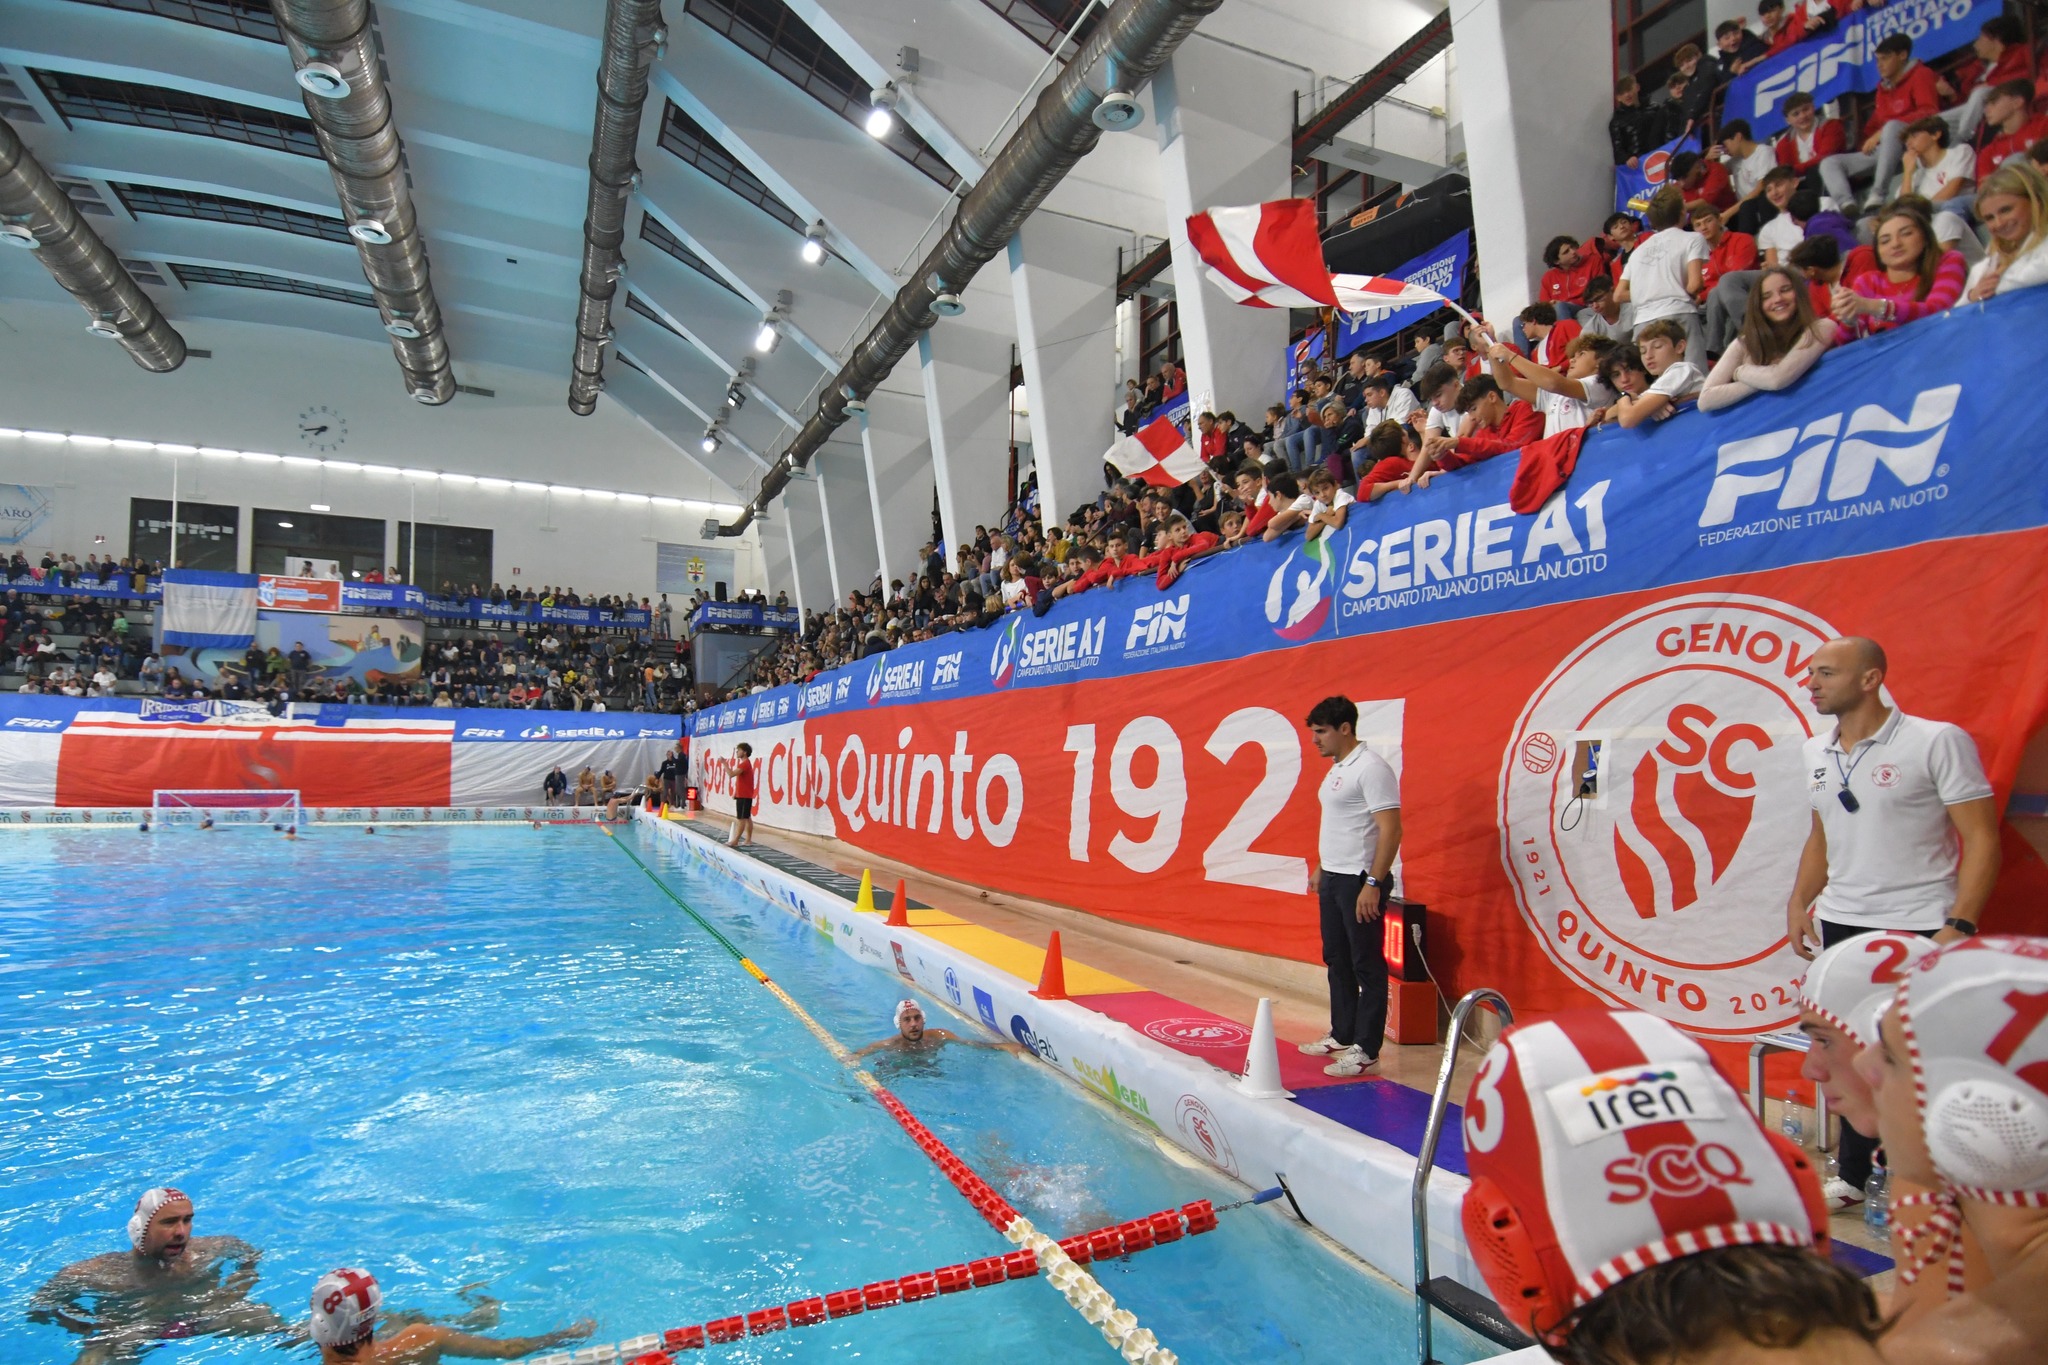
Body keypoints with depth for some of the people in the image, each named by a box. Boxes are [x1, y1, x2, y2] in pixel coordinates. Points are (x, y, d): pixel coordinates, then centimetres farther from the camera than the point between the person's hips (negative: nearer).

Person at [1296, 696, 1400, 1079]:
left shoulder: (1371, 768, -16)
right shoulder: (1337, 768, 13)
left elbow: (1390, 830, -20)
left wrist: (1373, 883, -23)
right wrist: (1320, 868, 21)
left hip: (1360, 880, -10)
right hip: (1333, 878, 10)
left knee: (1366, 966, -1)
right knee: (1337, 960, 17)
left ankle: (1366, 1052, 7)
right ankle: (1342, 1036, 29)